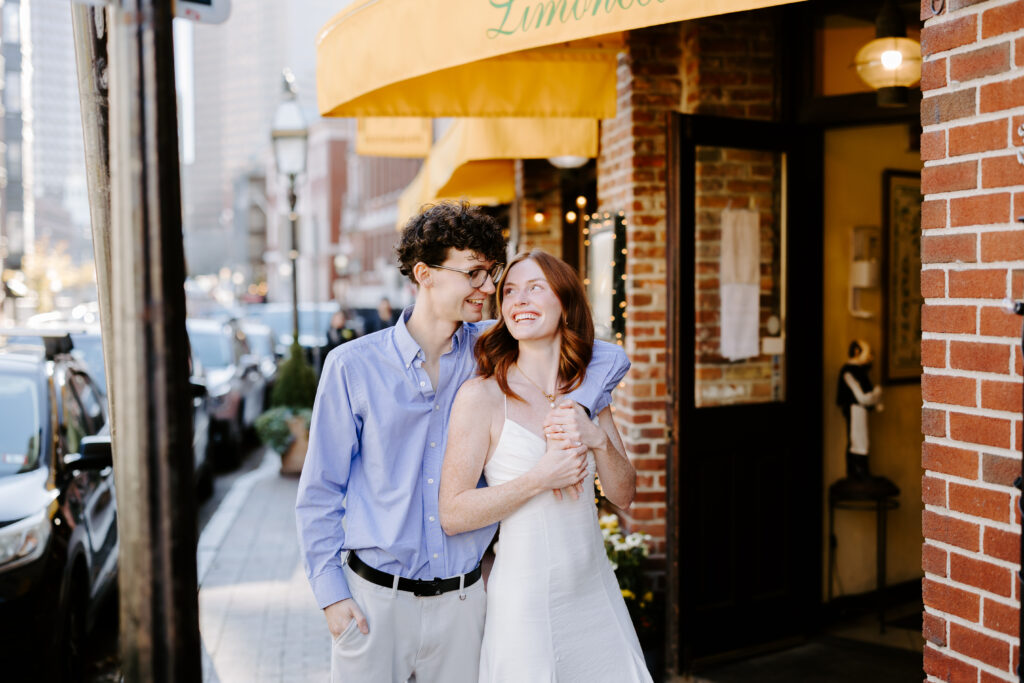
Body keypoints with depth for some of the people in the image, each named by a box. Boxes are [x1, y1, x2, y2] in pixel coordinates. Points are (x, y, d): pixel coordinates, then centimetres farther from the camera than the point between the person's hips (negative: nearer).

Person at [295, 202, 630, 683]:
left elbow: (608, 358, 5)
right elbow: (320, 491, 0)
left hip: (460, 601, 2)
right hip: (375, 599, -2)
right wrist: (331, 593, -6)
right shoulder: (353, 366, -5)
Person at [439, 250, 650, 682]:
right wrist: (542, 477, -19)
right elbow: (452, 514, -14)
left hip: (596, 591, 5)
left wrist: (597, 439, -11)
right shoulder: (481, 395, -12)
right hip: (526, 600, -5)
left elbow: (624, 496, 7)